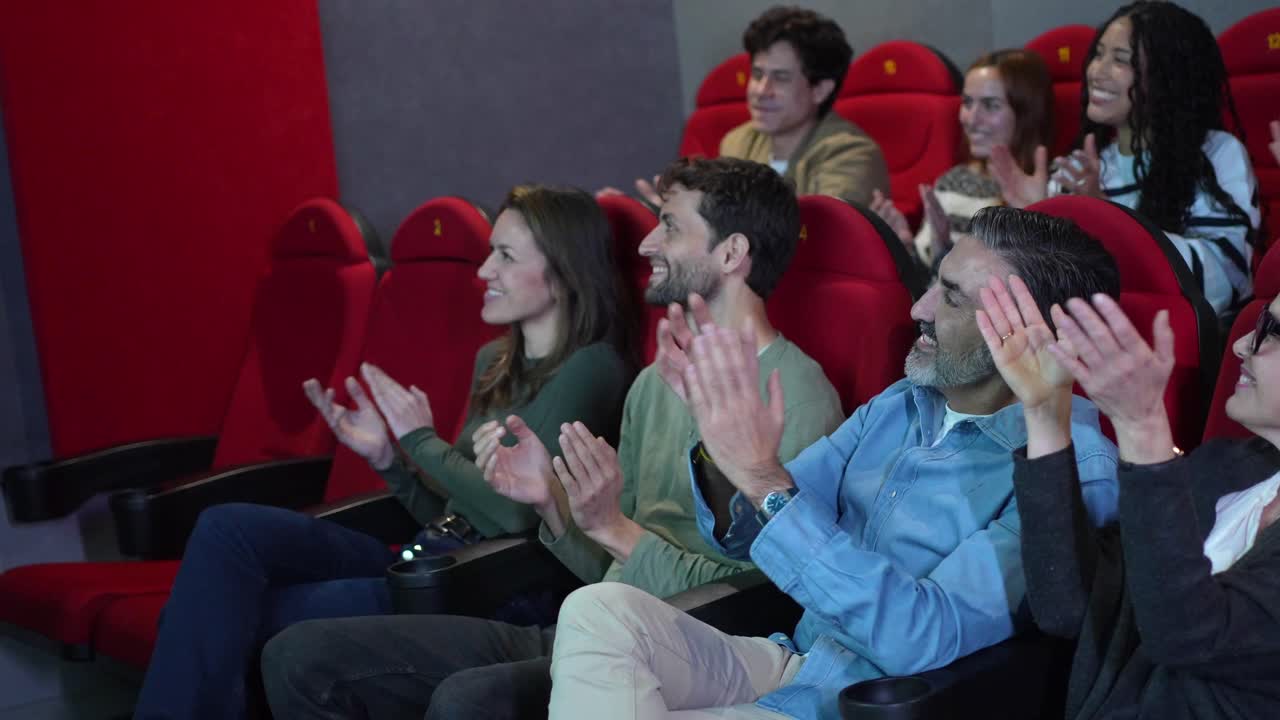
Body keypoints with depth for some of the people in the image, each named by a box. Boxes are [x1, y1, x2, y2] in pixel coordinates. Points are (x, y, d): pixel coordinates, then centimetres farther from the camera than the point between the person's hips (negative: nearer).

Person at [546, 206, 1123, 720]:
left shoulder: (1074, 472, -16)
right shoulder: (898, 406, 7)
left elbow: (924, 639, -27)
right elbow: (748, 537, 10)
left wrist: (765, 480, -29)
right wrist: (724, 450, -13)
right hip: (790, 662, 7)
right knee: (599, 610, -19)